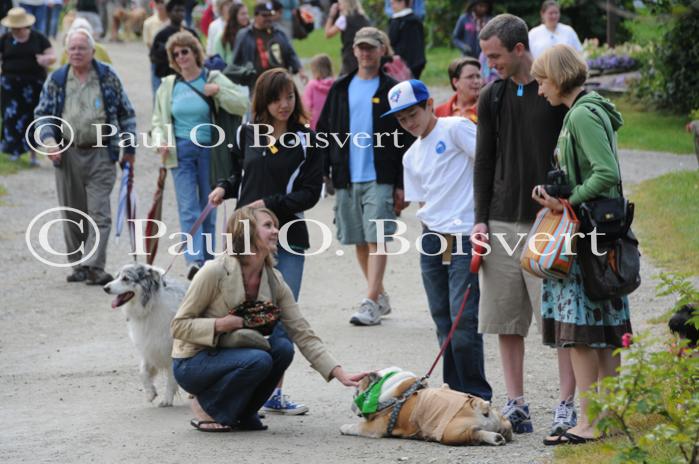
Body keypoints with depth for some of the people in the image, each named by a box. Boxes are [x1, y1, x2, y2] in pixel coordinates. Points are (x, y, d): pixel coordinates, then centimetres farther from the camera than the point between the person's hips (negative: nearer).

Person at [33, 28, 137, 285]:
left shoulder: (108, 77, 4)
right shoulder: (56, 80, 7)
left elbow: (126, 113, 10)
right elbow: (42, 114, 10)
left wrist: (129, 149, 7)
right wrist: (49, 141, -7)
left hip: (101, 154, -2)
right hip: (67, 155, 2)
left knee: (99, 213, -9)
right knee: (72, 216, 8)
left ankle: (94, 267, -13)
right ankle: (78, 265, 18)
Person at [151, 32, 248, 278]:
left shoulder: (214, 79, 1)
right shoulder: (168, 86, 8)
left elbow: (243, 105, -7)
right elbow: (158, 120, 15)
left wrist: (218, 91, -17)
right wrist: (160, 141, -3)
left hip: (209, 150, -1)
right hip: (181, 151, 1)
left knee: (209, 207, 6)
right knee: (188, 207, -11)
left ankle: (208, 260, 14)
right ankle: (194, 259, -21)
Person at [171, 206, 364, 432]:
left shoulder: (274, 282, -4)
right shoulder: (215, 272, -21)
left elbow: (303, 334, -5)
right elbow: (178, 326, -16)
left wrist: (341, 374, -15)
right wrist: (220, 325, -30)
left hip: (233, 354, 6)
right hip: (192, 363, -6)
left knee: (282, 347, -21)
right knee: (258, 360, -31)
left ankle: (242, 413, -1)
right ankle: (205, 408, -8)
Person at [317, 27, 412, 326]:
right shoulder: (341, 90, 11)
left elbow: (405, 141, 0)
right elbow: (324, 131, 13)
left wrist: (401, 184, -6)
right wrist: (321, 171, 3)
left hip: (380, 178, -4)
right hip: (346, 178, 4)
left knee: (376, 239, -11)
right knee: (359, 241, 10)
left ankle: (371, 304, -15)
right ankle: (380, 296, 23)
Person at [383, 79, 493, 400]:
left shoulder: (457, 129, -3)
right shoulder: (412, 156, 19)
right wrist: (431, 231, 3)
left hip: (465, 238, -7)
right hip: (432, 240, 7)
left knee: (463, 319, -11)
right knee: (443, 320, 9)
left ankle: (477, 396, -2)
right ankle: (455, 395, 16)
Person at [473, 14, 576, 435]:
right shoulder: (492, 97, 10)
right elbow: (484, 162, 14)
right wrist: (480, 220, 6)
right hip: (502, 224, 5)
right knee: (507, 320, 5)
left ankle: (567, 406, 1)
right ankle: (517, 407, 11)